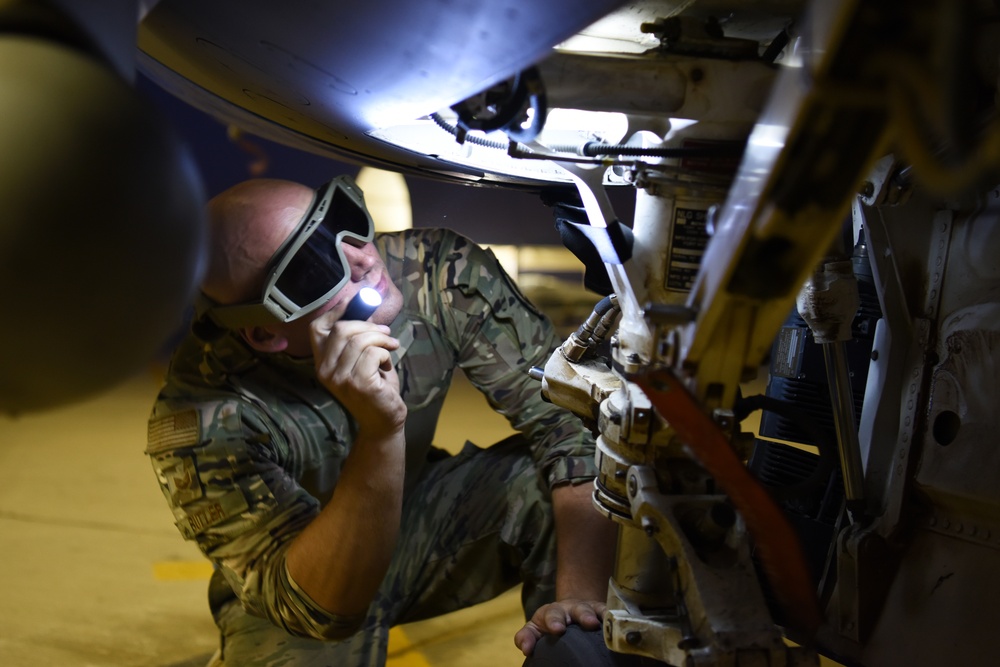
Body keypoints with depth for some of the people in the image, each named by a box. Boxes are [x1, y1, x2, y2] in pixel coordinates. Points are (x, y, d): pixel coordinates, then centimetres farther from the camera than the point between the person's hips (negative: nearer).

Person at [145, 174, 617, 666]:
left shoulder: (438, 271, -24)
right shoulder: (200, 422, -32)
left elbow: (570, 417, -20)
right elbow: (319, 608, -35)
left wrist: (581, 593, -32)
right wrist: (379, 431, -49)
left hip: (423, 515, 2)